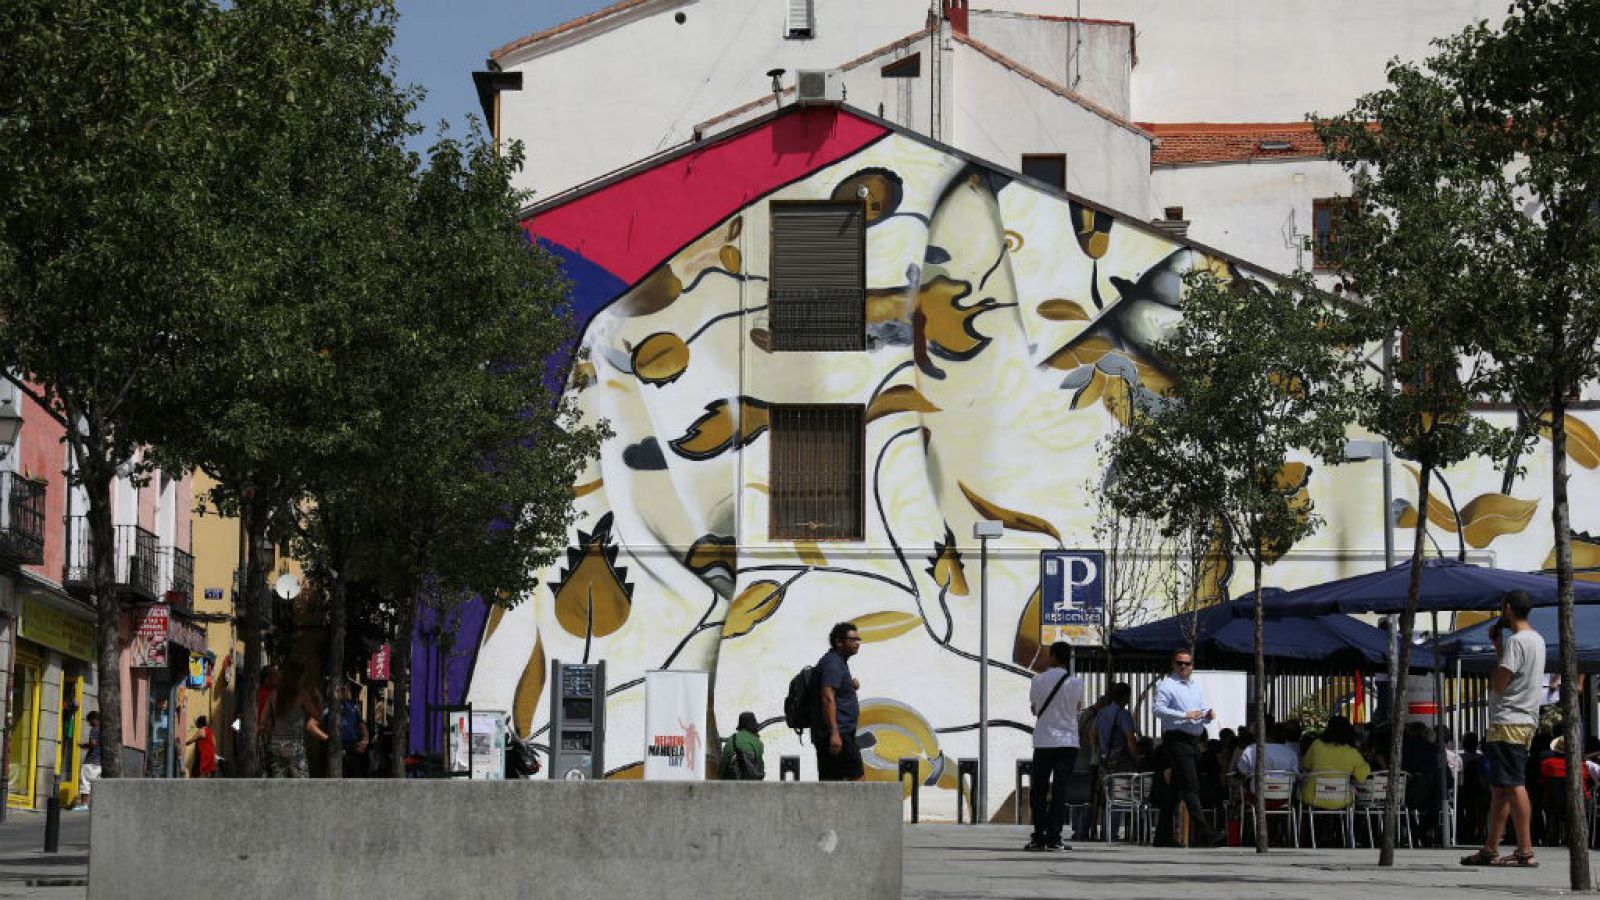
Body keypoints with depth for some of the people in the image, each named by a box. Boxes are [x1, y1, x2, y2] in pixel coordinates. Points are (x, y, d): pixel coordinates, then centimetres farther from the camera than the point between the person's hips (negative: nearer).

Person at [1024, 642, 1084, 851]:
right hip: (1067, 741, -1)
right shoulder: (1076, 682, -3)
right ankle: (1053, 838, -6)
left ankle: (1038, 836, 5)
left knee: (1038, 791, 9)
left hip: (1042, 741, 1)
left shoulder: (1038, 680, 0)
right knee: (1059, 791, -1)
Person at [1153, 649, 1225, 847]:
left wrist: (1208, 714, -2)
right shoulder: (1166, 685, -4)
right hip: (1177, 739, -8)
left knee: (1176, 787, 11)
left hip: (1195, 740, 8)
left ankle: (1164, 834, 16)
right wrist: (1185, 715, -22)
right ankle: (1201, 832, -23)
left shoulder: (1196, 687, 21)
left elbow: (1203, 711, 22)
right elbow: (1159, 709, -15)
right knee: (1191, 785, -16)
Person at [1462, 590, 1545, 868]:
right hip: (1526, 720, 10)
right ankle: (1490, 849, 16)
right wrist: (1499, 644, 14)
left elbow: (1498, 685, -16)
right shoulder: (1537, 639, 17)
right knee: (1499, 787, 13)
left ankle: (1526, 850, -15)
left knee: (1513, 785, -11)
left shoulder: (1515, 641, -14)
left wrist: (1498, 650, -4)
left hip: (1508, 722, -10)